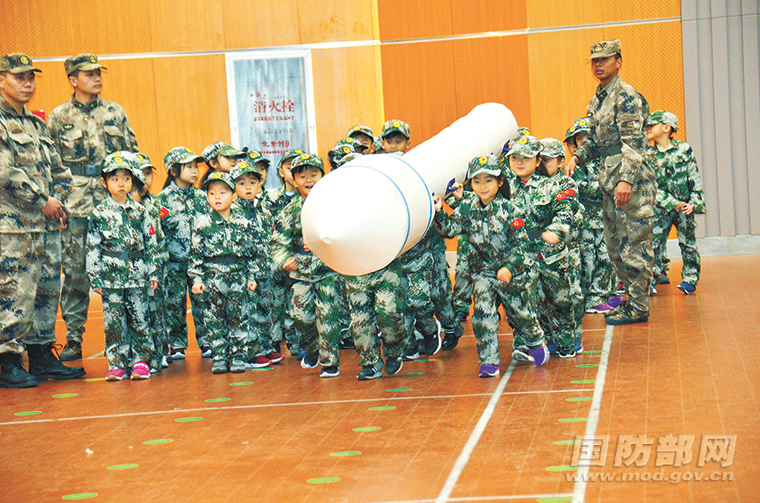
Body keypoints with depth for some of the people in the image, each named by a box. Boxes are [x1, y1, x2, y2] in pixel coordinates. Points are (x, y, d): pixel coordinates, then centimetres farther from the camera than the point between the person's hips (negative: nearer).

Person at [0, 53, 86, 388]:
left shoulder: (37, 124, 19)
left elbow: (59, 170, 21)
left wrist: (58, 201, 2)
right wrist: (42, 200, -13)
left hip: (48, 223, 8)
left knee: (47, 291, 11)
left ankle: (42, 355, 20)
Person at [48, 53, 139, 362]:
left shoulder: (115, 112, 10)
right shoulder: (58, 117, 6)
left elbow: (134, 154, 14)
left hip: (115, 202, 1)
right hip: (75, 205, -1)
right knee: (74, 272, 1)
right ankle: (73, 339, 9)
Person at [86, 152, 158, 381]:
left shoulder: (140, 211, 7)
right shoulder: (99, 214, 1)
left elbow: (151, 244, 11)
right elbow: (92, 248, 2)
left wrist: (153, 273, 7)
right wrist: (95, 278, -2)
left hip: (137, 275, 1)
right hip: (111, 276, -1)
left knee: (140, 318, 3)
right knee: (113, 321, 1)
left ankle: (141, 361, 11)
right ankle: (117, 364, 9)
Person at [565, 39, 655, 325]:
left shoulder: (626, 96, -11)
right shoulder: (597, 100, 16)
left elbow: (633, 143, -18)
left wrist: (626, 179, -25)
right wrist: (577, 157, 7)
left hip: (632, 180, -9)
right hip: (609, 180, 9)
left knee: (634, 244, -5)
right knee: (615, 245, 13)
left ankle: (638, 308, 2)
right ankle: (631, 299, 23)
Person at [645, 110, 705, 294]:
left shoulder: (684, 149, 0)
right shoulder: (648, 155, 0)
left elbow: (695, 177, 2)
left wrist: (694, 202, -7)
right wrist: (672, 203, -12)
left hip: (684, 206, 0)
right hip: (661, 208, 0)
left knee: (688, 243, 4)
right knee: (654, 243, -5)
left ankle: (690, 280, 15)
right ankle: (651, 281, 4)